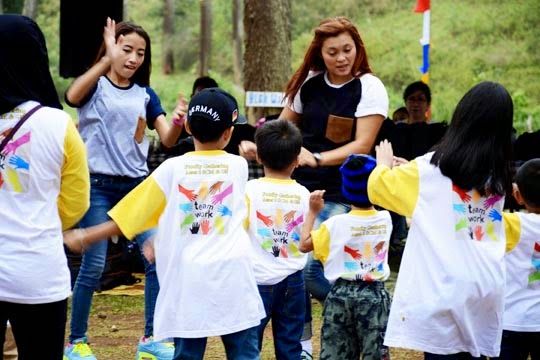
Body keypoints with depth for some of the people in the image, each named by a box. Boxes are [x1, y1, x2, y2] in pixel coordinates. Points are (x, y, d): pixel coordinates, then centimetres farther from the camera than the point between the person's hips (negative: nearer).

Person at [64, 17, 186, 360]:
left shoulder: (145, 94, 10)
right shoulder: (95, 85, -2)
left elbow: (167, 139, 1)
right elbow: (72, 96, -27)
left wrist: (178, 121, -21)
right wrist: (108, 59, -31)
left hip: (137, 185, 4)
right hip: (99, 186, -4)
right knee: (93, 267, -4)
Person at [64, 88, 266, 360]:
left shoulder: (172, 168, 0)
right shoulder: (239, 166, 5)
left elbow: (128, 215, 3)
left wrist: (84, 237, 13)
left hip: (188, 280, 0)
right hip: (233, 276, 0)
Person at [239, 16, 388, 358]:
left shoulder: (370, 88, -8)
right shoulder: (309, 83, 5)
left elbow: (362, 145, -15)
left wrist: (317, 159, -27)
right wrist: (257, 145, -5)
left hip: (339, 197, -5)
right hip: (299, 189, 5)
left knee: (311, 269, -16)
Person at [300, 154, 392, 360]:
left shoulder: (336, 224, -13)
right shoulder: (385, 220, -5)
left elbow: (304, 245, -3)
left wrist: (312, 212, 4)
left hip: (341, 295, -1)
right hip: (375, 294, 1)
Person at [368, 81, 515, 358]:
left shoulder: (431, 170, -5)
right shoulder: (497, 178, 9)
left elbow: (378, 187, 6)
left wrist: (384, 164, 27)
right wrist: (410, 169, 26)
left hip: (444, 285, -5)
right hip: (487, 288, 5)